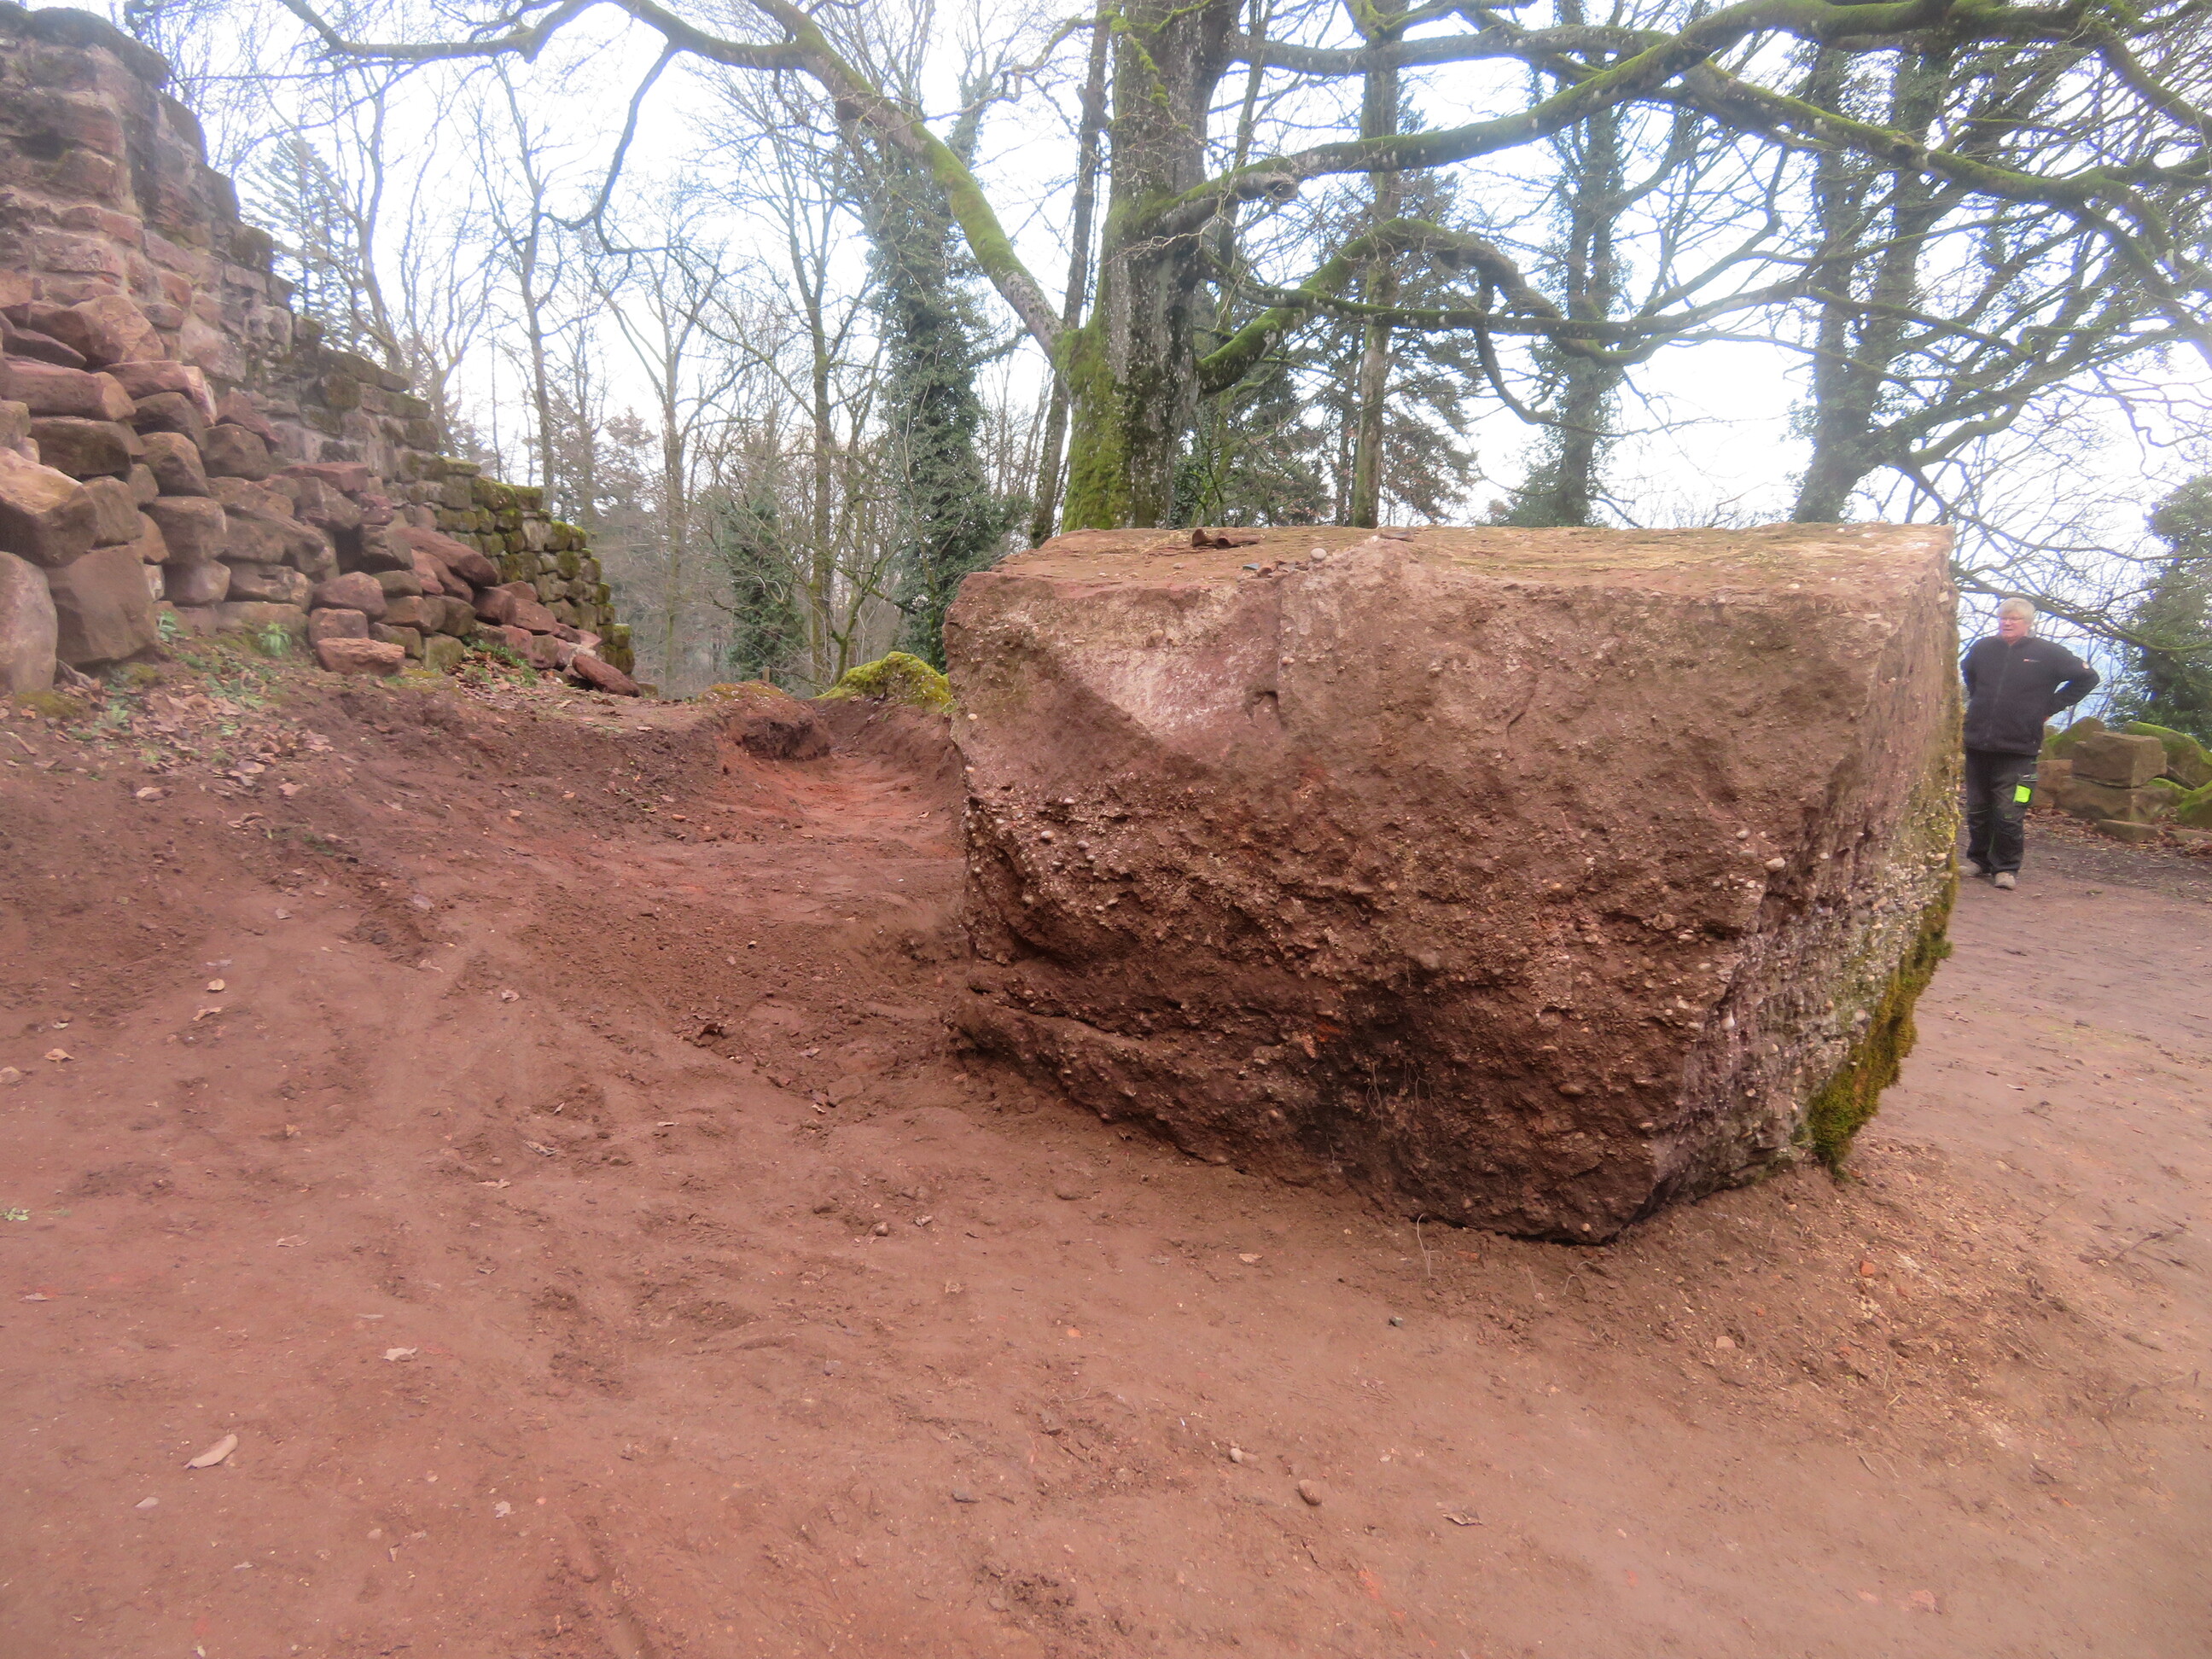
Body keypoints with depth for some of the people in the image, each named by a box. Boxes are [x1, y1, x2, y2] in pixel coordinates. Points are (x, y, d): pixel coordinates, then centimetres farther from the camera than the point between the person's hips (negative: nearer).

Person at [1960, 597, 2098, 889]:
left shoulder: (2048, 653, -2)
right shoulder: (1983, 647, 7)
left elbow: (2087, 678, 7)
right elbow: (1967, 671, 30)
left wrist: (2051, 706, 1)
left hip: (2018, 749, -3)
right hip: (1977, 744, 3)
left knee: (2009, 815, -4)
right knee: (1977, 810, 11)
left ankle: (2006, 868, 7)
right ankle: (1978, 859, 24)